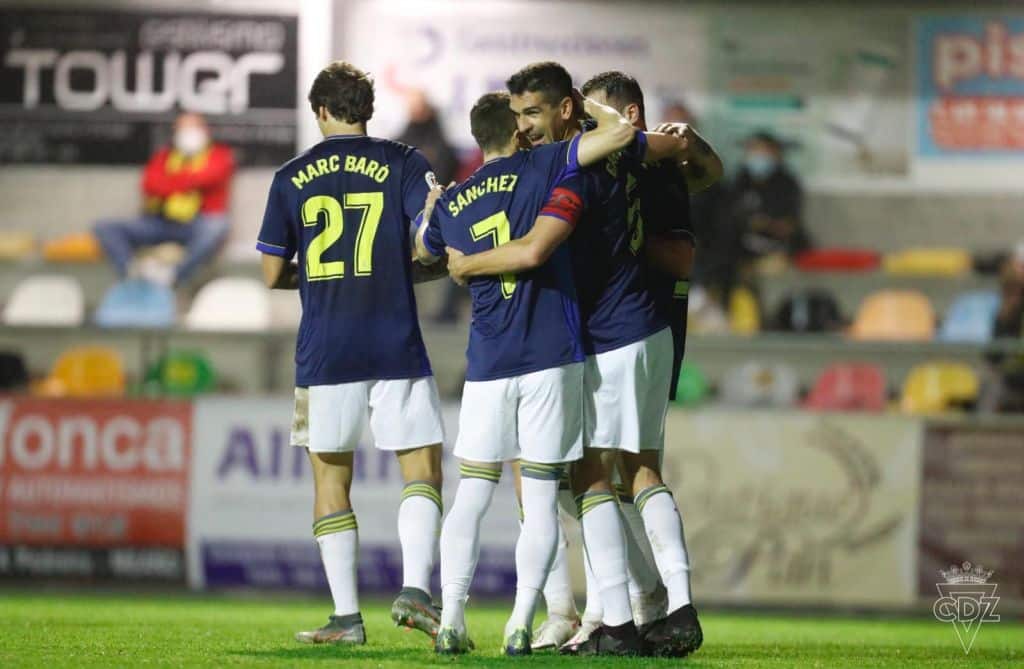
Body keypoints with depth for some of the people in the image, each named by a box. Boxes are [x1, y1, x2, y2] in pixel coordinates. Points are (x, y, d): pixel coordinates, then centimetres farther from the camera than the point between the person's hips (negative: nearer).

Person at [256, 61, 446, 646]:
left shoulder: (291, 178, 7)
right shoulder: (402, 163, 2)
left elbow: (273, 274, 8)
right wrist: (404, 267, 7)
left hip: (323, 351, 2)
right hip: (396, 348, -2)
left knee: (331, 480, 8)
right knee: (423, 468, 3)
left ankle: (346, 615, 4)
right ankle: (416, 587, -17)